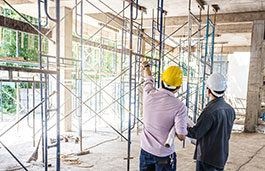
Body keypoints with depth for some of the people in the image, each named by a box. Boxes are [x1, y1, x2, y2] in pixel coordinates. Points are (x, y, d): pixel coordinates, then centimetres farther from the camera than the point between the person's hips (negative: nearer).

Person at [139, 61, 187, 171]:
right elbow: (181, 136, -19)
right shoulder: (179, 106, -21)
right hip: (164, 154, -3)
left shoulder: (149, 94, -12)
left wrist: (146, 66, 33)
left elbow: (149, 79, 11)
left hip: (146, 150, 3)